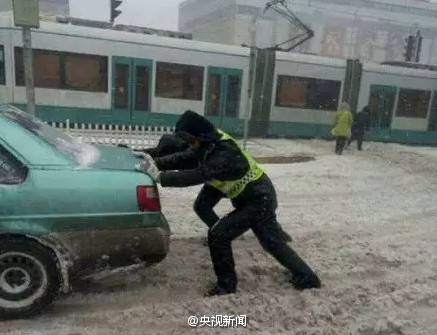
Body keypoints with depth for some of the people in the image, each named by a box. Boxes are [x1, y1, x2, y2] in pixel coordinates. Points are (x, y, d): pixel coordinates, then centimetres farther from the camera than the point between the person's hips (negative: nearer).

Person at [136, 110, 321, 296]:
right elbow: (184, 158, 0)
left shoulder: (224, 154, -30)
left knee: (218, 235, -10)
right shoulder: (211, 144, -2)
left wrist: (159, 176, -37)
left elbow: (197, 176, -39)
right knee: (274, 243, 18)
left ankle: (226, 284, 8)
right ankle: (307, 278, 32)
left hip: (259, 200, -10)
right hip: (257, 195, 10)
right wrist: (156, 163, -13)